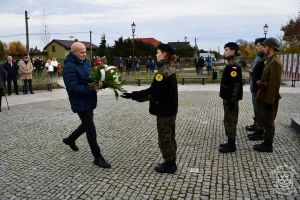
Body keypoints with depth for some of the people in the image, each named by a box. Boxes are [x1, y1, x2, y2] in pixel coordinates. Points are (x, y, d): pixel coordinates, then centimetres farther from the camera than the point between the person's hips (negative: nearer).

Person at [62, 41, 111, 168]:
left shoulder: (85, 62, 7)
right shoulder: (69, 67, -20)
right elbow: (73, 88, -27)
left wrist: (98, 82, -7)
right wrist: (92, 89, -33)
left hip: (89, 101, 9)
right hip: (80, 103, -9)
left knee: (86, 124, 25)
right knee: (91, 129, -2)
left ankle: (70, 139, 48)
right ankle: (97, 157, 10)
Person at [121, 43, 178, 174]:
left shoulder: (162, 71, -20)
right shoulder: (170, 69, 10)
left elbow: (153, 92, -25)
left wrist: (133, 95, -18)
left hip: (164, 111, -10)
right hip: (170, 109, 10)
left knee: (164, 138, 3)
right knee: (169, 136, 17)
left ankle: (169, 165, 16)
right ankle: (171, 163, 30)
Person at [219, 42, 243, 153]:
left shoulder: (234, 65, -18)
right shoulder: (231, 64, 12)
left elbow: (236, 84, -23)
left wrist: (232, 100, -23)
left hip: (231, 98, -10)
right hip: (228, 97, 10)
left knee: (230, 120, -1)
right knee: (229, 120, 15)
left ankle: (231, 145, 10)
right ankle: (230, 143, 25)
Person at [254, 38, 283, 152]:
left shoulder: (275, 62, -18)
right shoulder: (269, 61, 12)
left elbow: (275, 83, -22)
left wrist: (269, 100, -21)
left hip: (269, 98, -10)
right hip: (265, 97, 10)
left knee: (268, 122, 1)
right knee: (266, 121, 16)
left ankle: (268, 146, 12)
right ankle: (266, 142, 27)